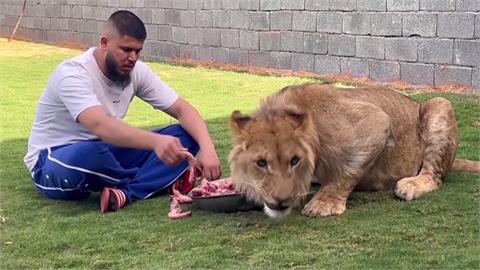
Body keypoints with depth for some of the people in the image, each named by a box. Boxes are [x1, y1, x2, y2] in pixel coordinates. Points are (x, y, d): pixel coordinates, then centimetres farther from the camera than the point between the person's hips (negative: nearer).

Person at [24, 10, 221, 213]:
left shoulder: (136, 71, -5)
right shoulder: (72, 74, -25)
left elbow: (182, 109, -6)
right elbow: (100, 125, -43)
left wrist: (207, 147, -26)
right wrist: (156, 141, -59)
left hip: (105, 152, 7)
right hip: (55, 165, -6)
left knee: (184, 136, -11)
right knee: (89, 154, -44)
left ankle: (126, 193, -29)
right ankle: (160, 182, -17)